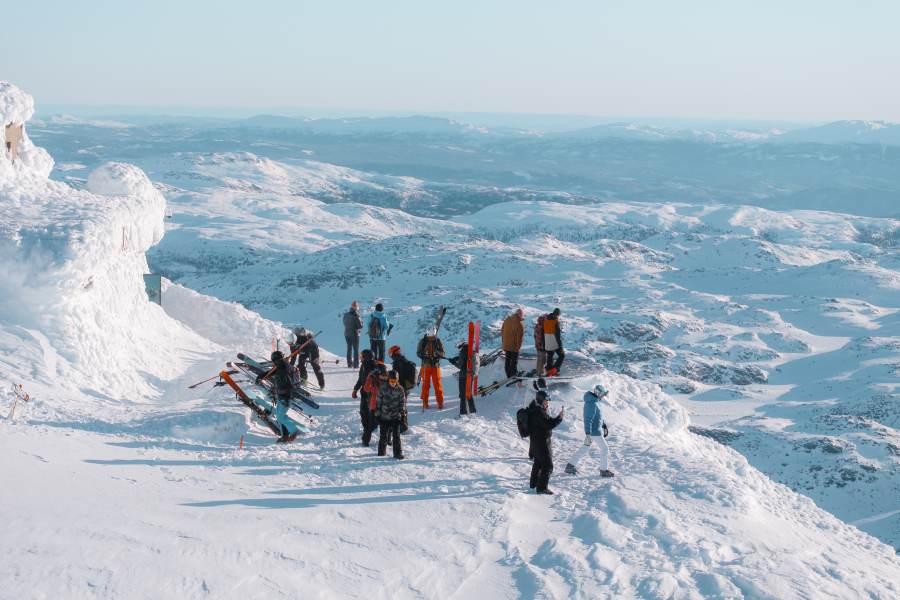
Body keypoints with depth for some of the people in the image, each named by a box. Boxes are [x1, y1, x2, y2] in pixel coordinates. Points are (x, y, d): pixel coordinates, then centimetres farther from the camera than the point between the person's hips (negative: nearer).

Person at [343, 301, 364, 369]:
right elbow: (360, 325, -16)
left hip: (347, 334, 5)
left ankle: (349, 364, 18)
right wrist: (360, 320, 2)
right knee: (356, 349, 4)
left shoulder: (346, 315, 0)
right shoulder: (356, 315, -19)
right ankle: (356, 364, 2)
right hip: (355, 334, -5)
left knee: (349, 349, 15)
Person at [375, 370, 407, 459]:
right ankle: (382, 451, 26)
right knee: (383, 435, 10)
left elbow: (402, 402, 7)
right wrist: (378, 413, 1)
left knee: (396, 435, -2)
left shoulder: (400, 389, -2)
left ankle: (398, 453, 2)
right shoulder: (383, 388, -6)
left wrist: (402, 413, 3)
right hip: (384, 416, 0)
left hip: (396, 416, 0)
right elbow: (378, 401, 1)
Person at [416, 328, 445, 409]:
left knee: (437, 384, -2)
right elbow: (418, 352, 3)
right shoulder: (423, 341, -1)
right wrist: (424, 356, -16)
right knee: (425, 384, 2)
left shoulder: (438, 341, 0)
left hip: (436, 365, 0)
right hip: (426, 366, 0)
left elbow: (442, 353, 4)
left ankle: (440, 402, 4)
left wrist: (438, 355, -18)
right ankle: (425, 402, 11)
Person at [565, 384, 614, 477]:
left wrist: (604, 426, 24)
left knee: (585, 448, 16)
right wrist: (587, 435, -28)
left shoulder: (595, 401, 9)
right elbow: (588, 419, -26)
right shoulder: (592, 404, -23)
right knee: (605, 448, 3)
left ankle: (570, 465, 19)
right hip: (595, 431, -10)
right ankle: (604, 470, 12)